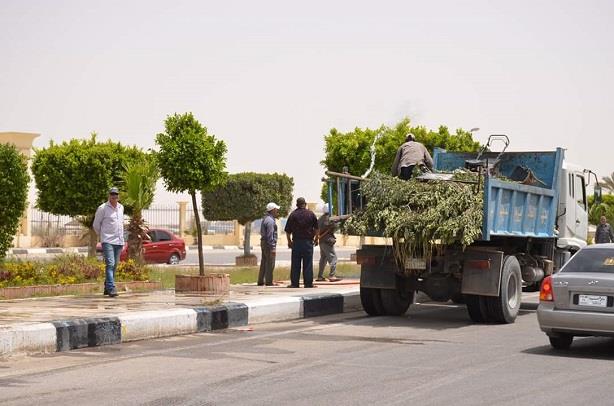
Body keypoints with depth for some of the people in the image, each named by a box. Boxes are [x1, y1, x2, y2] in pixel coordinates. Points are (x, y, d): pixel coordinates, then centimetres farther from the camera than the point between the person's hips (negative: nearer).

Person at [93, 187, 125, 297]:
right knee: (110, 264, -17)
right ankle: (111, 288, -23)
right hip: (108, 241, -6)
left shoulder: (121, 208, 13)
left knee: (114, 266, 9)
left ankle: (107, 288, 18)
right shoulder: (102, 208, -6)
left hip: (119, 241, 6)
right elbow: (96, 225, 3)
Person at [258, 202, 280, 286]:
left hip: (264, 243, 10)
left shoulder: (265, 218, 14)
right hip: (269, 244, -10)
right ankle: (268, 282, -6)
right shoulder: (270, 221, -17)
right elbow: (270, 235, -21)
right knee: (270, 263, -6)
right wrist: (273, 248, -21)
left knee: (264, 263, 13)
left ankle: (260, 281, 17)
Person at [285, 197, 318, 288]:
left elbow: (287, 230, 0)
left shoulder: (293, 214, -1)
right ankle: (308, 283, 2)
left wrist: (289, 241, 11)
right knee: (308, 264, 3)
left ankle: (294, 283, 4)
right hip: (308, 241, 0)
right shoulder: (311, 214, 2)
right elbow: (316, 228, 6)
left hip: (296, 242, 0)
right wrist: (312, 237, 20)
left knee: (295, 264, 4)